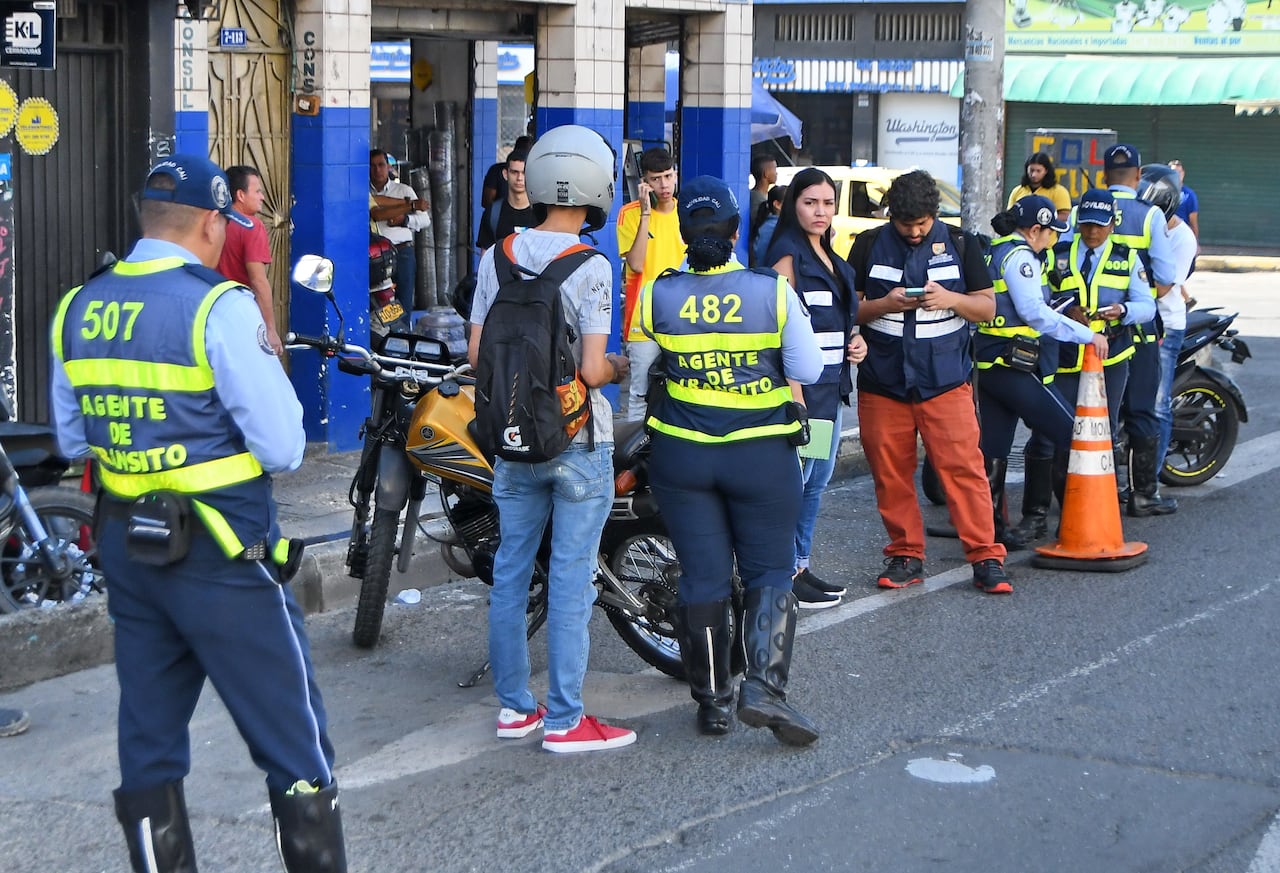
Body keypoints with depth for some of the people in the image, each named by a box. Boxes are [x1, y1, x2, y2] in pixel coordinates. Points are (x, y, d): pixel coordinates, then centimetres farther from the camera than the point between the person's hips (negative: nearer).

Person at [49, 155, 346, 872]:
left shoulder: (79, 308, 5)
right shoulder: (219, 306, -15)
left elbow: (73, 439, 15)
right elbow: (283, 448, -16)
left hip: (126, 549, 7)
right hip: (221, 552, -7)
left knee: (150, 747, 14)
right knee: (297, 752, 2)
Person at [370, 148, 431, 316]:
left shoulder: (404, 190, 12)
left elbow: (425, 219, 9)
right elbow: (376, 214, -9)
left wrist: (404, 219, -10)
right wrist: (410, 205, -11)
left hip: (402, 252, 1)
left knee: (404, 304, -1)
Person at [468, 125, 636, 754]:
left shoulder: (499, 254, 1)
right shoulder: (589, 266, -15)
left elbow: (477, 353, 3)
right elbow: (592, 370, -19)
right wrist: (620, 368, 3)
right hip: (577, 441, -5)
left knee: (510, 570, 12)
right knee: (571, 579, 0)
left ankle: (514, 705, 20)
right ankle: (564, 721, 4)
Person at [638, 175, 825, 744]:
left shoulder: (658, 295, -5)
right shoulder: (773, 291, -10)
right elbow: (808, 371, -5)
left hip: (681, 453, 2)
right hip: (763, 455, -1)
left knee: (702, 576, 7)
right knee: (768, 571, 7)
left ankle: (711, 700, 13)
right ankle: (763, 684, -12)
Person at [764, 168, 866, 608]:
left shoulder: (832, 260, 17)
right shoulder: (788, 255, -10)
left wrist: (854, 342, 9)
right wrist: (793, 391, -23)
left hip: (832, 385, 9)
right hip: (800, 383, -9)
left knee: (817, 481, 12)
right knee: (794, 481, -7)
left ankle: (801, 567, 20)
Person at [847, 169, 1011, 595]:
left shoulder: (960, 245, 6)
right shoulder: (870, 245, 6)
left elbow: (987, 307, 7)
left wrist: (950, 299, -13)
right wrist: (884, 305, -14)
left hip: (945, 380, -1)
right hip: (882, 381, 1)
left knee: (963, 466, -8)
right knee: (890, 474, 3)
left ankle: (986, 558, -3)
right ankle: (905, 556, 15)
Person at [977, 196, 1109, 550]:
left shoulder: (997, 252, 18)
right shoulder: (1020, 256, -12)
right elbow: (1034, 312, -24)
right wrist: (1087, 334, -23)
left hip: (990, 366, 11)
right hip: (1017, 369, -11)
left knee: (994, 451, 9)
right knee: (1072, 434, -4)